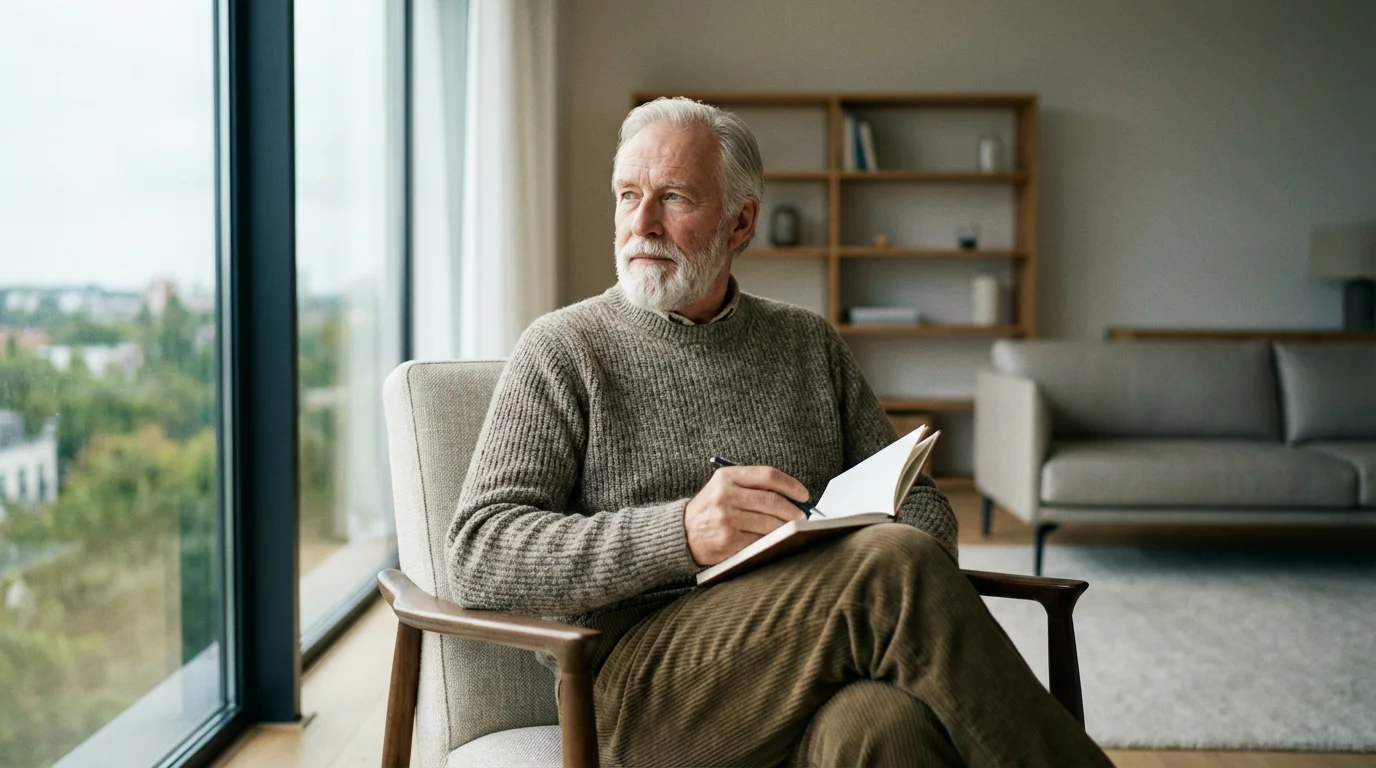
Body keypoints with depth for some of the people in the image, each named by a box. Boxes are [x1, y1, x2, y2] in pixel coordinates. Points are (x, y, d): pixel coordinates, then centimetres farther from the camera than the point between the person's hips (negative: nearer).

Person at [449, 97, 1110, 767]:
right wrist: (680, 533, -20)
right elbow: (479, 558, -5)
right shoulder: (564, 350, 6)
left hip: (819, 666, 3)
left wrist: (918, 567, -6)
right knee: (895, 565, -29)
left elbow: (919, 502, 21)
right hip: (644, 685, -3)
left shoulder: (809, 343, 19)